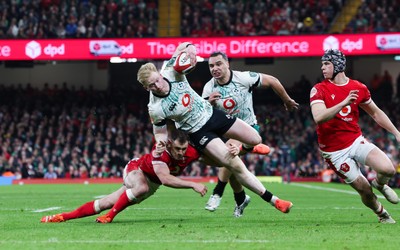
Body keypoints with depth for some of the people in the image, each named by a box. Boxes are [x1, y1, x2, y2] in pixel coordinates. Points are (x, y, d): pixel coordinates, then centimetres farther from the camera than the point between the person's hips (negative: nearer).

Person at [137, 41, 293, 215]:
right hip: (199, 132, -4)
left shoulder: (172, 72, -19)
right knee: (235, 165, -14)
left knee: (255, 139, 7)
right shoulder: (155, 109, -25)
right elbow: (160, 131, -9)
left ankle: (242, 148, 49)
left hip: (211, 114, 4)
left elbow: (185, 46, -7)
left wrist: (190, 49, -30)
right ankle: (273, 200, -2)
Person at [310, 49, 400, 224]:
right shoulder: (318, 90, -9)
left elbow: (375, 113, 17)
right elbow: (318, 117, -26)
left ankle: (379, 184, 16)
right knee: (365, 190, -3)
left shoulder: (358, 88, 2)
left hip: (356, 141, 3)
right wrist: (344, 103, -36)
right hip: (335, 152, -3)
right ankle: (382, 215, 27)